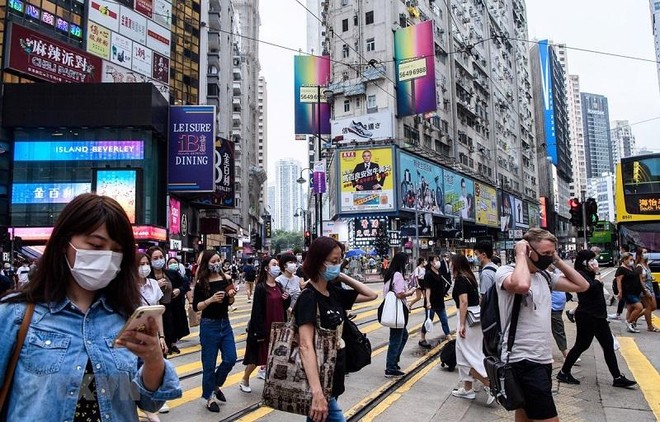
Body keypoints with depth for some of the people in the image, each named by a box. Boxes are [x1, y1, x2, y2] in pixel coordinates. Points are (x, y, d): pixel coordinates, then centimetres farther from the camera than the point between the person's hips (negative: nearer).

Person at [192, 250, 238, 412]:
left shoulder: (226, 279, 0)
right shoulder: (201, 283, -11)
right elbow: (195, 307, -11)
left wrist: (231, 296, -10)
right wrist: (211, 299, -24)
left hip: (225, 323, 4)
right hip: (209, 326, -4)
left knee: (230, 359, 5)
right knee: (209, 364, 5)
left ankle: (216, 386, 30)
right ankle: (210, 397, 23)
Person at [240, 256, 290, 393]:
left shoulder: (279, 286, 6)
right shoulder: (260, 287, -15)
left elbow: (284, 307, 15)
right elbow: (257, 310, -17)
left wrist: (287, 299, -7)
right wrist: (260, 331, -19)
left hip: (276, 326, 7)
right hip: (264, 327, -6)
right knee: (257, 356, 4)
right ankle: (244, 380, 24)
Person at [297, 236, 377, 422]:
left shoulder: (334, 292, 4)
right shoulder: (308, 297, -20)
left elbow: (371, 295, 13)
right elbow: (306, 346, -28)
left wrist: (343, 277, 2)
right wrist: (317, 393, -35)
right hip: (320, 384, -8)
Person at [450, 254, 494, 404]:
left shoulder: (460, 279, -12)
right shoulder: (470, 277, 13)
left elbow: (464, 302, -20)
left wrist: (462, 325, -20)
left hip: (468, 319, -9)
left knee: (468, 356, -3)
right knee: (465, 354, 14)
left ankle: (490, 385, -5)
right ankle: (467, 389, 21)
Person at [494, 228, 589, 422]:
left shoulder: (544, 276, 11)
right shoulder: (506, 271, -12)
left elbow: (582, 285, 17)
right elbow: (521, 285, -35)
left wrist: (557, 261, 8)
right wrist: (520, 254, -20)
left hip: (543, 358, 8)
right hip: (523, 360, -8)